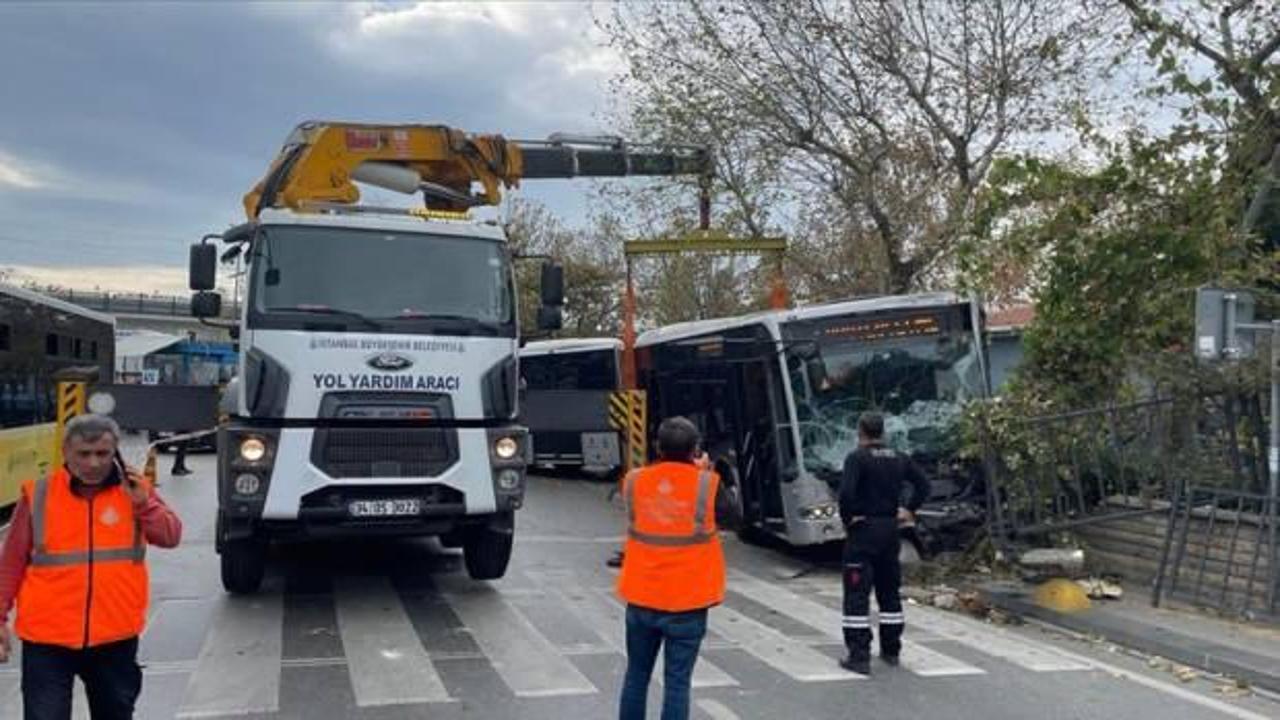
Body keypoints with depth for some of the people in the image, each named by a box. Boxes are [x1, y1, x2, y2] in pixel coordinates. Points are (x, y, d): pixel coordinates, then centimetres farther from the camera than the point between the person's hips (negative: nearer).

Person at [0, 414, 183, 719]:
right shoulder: (38, 495, -3)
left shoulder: (134, 490, 0)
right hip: (47, 639, -2)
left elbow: (171, 536, -6)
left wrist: (144, 504, -19)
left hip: (116, 637, 2)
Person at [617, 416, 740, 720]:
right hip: (687, 602, -2)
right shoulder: (707, 484, -12)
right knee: (677, 681, 4)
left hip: (642, 598, 3)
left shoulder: (634, 481, -5)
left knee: (637, 675, 17)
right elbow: (734, 519, 2)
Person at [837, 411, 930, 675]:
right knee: (889, 591, 17)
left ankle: (859, 656, -5)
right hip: (891, 530, 6)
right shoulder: (899, 459, 7)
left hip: (863, 529, -6)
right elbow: (923, 485, 9)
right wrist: (909, 510, 11)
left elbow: (846, 492, -24)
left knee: (857, 594, -2)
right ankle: (891, 650, 23)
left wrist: (847, 518, -12)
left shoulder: (857, 458, -12)